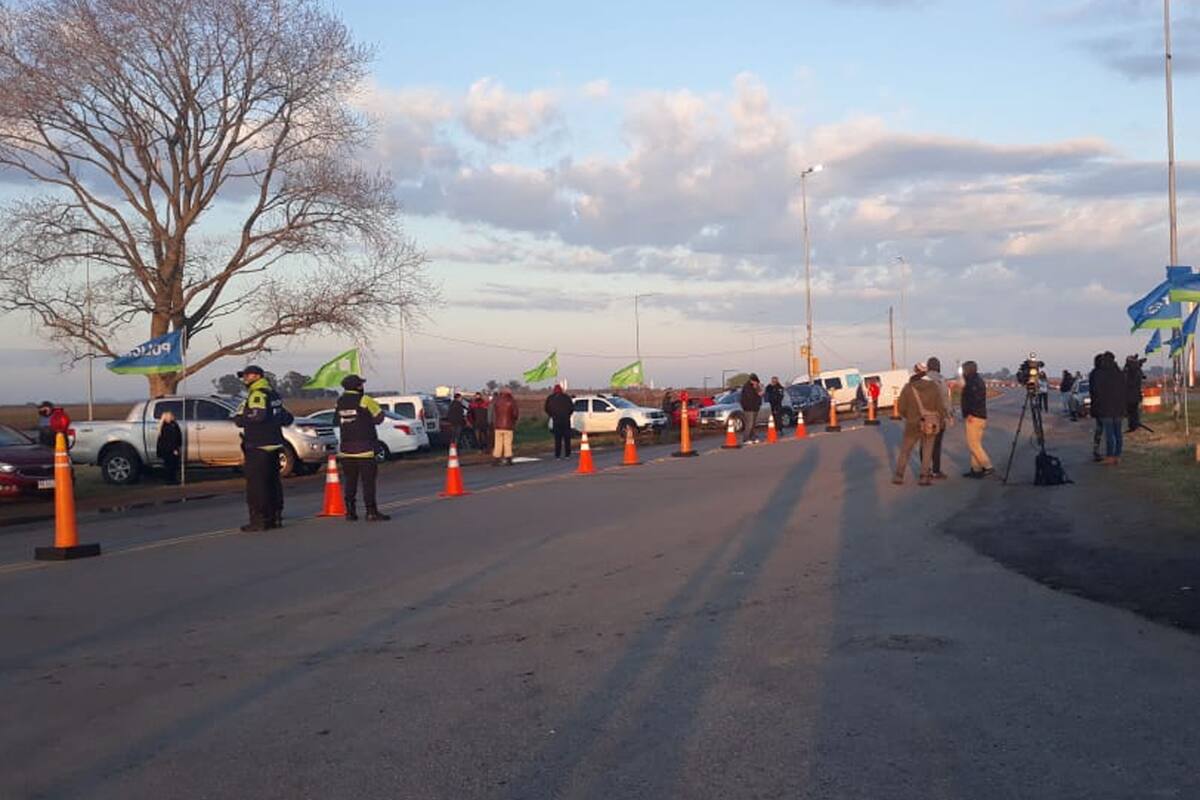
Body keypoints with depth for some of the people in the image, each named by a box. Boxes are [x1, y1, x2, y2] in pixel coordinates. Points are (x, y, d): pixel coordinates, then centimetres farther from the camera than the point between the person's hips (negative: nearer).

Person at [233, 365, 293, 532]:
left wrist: (239, 419, -15)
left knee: (256, 484, -6)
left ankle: (259, 520, -7)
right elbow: (287, 417, 22)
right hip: (274, 445, 10)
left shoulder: (258, 394, -13)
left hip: (258, 448, -10)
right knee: (273, 482, 14)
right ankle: (275, 517, 19)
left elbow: (257, 416, -29)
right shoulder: (273, 395, 17)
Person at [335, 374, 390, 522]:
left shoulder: (340, 402, 6)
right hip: (364, 447, -5)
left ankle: (350, 512, 11)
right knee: (368, 480, -3)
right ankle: (371, 512, -6)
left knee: (349, 481, 10)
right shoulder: (365, 401, -9)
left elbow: (337, 421, 15)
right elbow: (379, 417, -3)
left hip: (346, 448, 5)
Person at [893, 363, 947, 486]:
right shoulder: (934, 387, -7)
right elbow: (941, 407, -8)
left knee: (905, 450, 13)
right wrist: (940, 422, 7)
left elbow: (901, 407, -3)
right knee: (927, 452, 12)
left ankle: (899, 476, 13)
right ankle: (925, 477, 6)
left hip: (913, 424, 0)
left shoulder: (908, 388, -7)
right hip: (930, 425, 0)